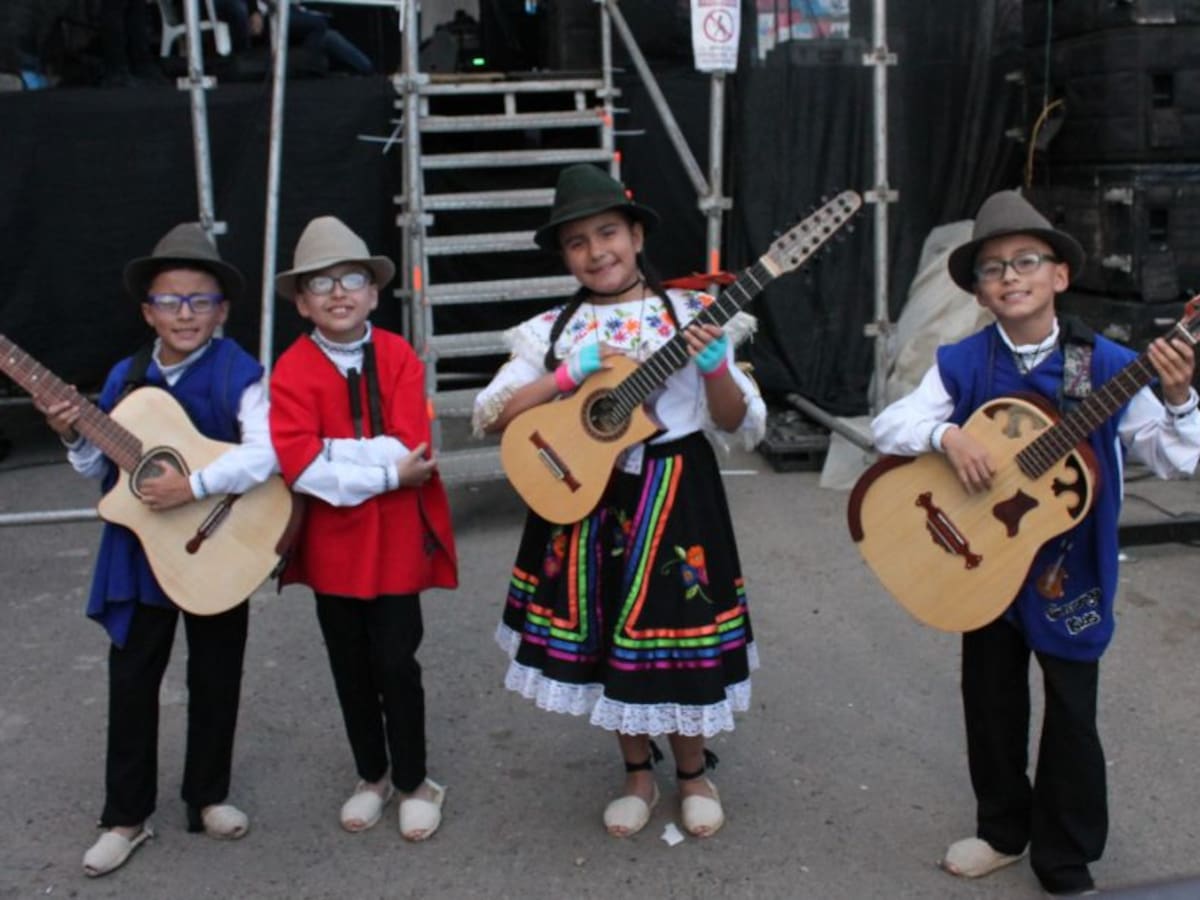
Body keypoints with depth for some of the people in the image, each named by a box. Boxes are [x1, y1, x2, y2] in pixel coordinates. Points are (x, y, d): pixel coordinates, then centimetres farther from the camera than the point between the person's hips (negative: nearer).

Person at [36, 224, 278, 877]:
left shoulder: (238, 375, -14)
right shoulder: (126, 377, 1)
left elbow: (264, 455, -29)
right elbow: (102, 468, 8)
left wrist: (194, 485, -34)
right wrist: (73, 437, -11)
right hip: (139, 550, 4)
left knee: (215, 680, 12)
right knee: (131, 682, 10)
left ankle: (208, 796, 32)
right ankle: (126, 816, 24)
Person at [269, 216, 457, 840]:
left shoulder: (399, 356, -5)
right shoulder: (292, 370, -6)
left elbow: (410, 447, -16)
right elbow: (296, 463, -18)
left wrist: (333, 453, -19)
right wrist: (384, 469, -20)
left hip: (395, 538, -1)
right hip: (331, 542, 1)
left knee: (395, 661, 3)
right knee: (350, 666, 13)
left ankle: (413, 782, 22)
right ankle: (372, 776, 32)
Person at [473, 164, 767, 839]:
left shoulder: (692, 315, -3)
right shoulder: (553, 330, 1)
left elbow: (743, 424, -3)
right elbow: (488, 416, -8)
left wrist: (714, 367, -22)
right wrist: (572, 373, -17)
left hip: (675, 497, -2)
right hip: (587, 498, 2)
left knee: (677, 632, 4)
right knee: (603, 639, 11)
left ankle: (693, 772, 32)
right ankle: (639, 774, 34)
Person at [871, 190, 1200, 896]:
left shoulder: (1107, 365, -11)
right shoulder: (961, 364, -5)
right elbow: (887, 425, -9)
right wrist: (947, 435, -27)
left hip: (1069, 570, -2)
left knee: (1072, 713, 9)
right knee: (992, 700, 17)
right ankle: (1003, 829, 39)